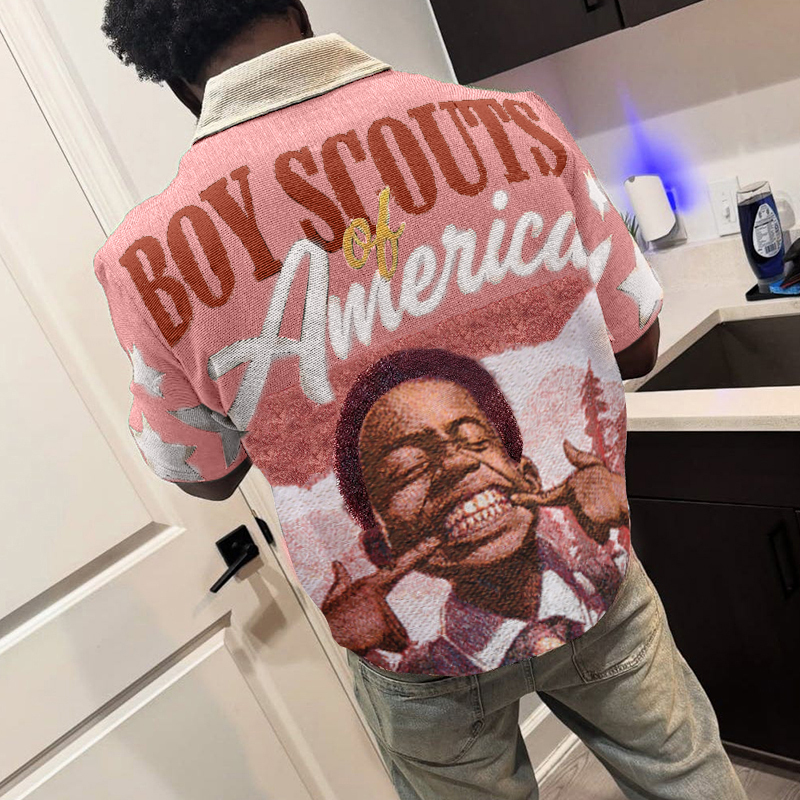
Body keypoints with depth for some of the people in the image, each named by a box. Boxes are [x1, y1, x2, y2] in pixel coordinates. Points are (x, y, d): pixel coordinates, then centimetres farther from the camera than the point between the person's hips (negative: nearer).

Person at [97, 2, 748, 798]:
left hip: (423, 657, 0)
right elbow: (636, 349, -6)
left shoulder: (151, 258, -22)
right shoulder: (514, 119, -19)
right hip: (598, 582, 1)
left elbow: (205, 474, -3)